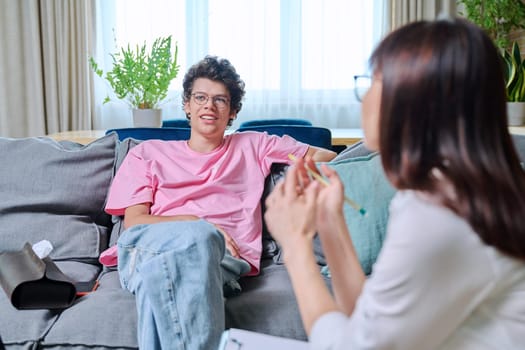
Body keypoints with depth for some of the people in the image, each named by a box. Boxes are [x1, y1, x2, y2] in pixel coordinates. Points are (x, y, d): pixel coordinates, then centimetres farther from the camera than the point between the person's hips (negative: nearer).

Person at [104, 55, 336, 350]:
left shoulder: (252, 146, 30)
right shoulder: (148, 153, 27)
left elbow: (325, 156, 29)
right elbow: (133, 221, 12)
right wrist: (197, 224, -6)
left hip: (224, 257, 0)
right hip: (149, 248, 1)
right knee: (195, 235, -38)